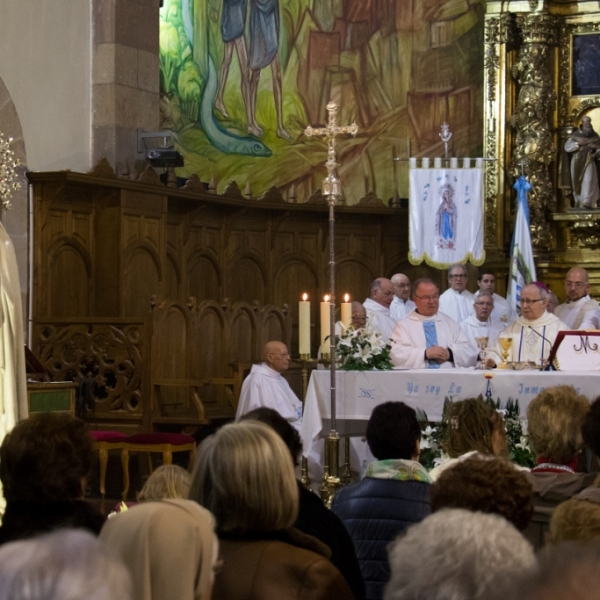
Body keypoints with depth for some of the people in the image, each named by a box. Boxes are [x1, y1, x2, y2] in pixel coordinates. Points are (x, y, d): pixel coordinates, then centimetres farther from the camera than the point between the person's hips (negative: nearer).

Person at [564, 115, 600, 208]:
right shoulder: (575, 134, 2)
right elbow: (567, 147, -5)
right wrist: (578, 143, -17)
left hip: (589, 161, -1)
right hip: (577, 161, 1)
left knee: (588, 180, -16)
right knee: (577, 182, 6)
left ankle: (587, 202, -24)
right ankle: (578, 202, 18)